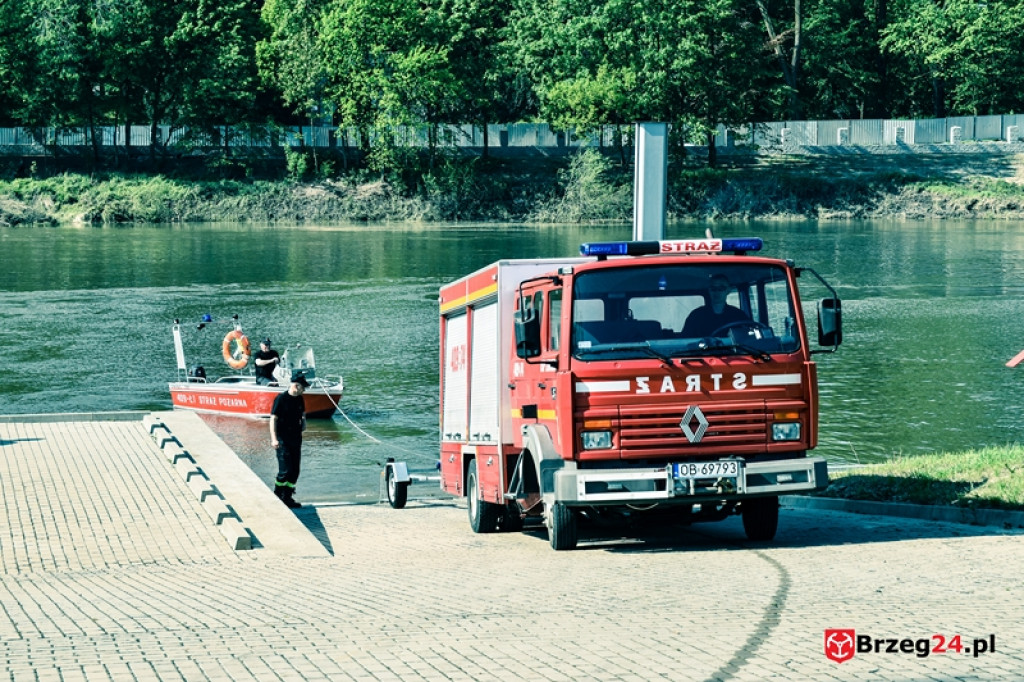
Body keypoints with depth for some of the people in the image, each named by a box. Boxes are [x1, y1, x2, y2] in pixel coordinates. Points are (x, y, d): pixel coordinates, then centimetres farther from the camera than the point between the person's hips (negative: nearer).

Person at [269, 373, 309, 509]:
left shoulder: (299, 399, 10)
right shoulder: (281, 398, -11)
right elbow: (273, 418, -12)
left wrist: (303, 423, 4)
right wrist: (274, 439, -19)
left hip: (296, 439, 7)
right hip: (283, 440, -7)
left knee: (295, 471, 6)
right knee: (285, 470, -12)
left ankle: (287, 498, 15)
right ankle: (277, 496, 6)